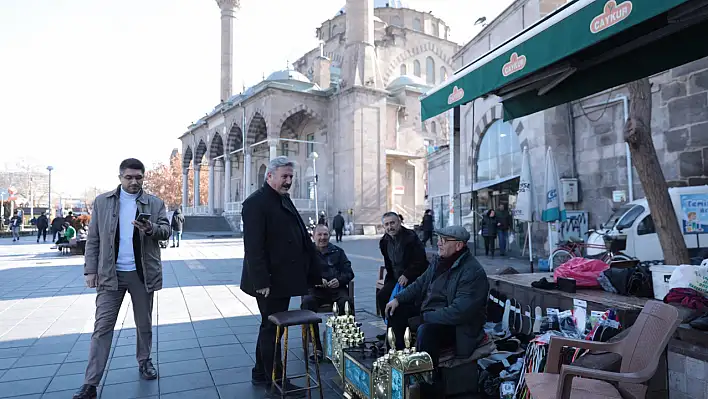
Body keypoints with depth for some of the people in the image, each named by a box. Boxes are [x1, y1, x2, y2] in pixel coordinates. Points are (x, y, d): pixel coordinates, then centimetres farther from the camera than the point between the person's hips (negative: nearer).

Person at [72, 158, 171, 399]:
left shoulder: (155, 203, 2)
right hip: (110, 273, 0)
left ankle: (144, 361, 34)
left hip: (142, 273, 1)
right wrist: (90, 270, -1)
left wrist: (151, 228, -25)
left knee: (144, 324, 14)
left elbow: (166, 231, -4)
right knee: (102, 327, 0)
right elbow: (93, 239, 4)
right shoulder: (102, 201, 3)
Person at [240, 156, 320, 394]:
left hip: (283, 278, 9)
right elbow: (253, 246, -20)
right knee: (272, 329, 4)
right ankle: (276, 381, 18)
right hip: (270, 281, -9)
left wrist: (312, 272, 12)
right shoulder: (256, 203, -14)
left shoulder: (285, 200, 14)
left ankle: (261, 374, 35)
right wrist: (261, 281, -24)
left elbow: (301, 238, 15)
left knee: (272, 327, 19)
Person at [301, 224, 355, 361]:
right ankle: (317, 348, -28)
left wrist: (339, 280, -9)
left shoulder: (337, 251, 21)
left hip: (337, 288, 1)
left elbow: (349, 272, 14)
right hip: (315, 289, -1)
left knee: (347, 302, -32)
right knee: (307, 303, -33)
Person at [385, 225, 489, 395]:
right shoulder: (439, 260, 3)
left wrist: (422, 318, -28)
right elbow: (420, 284, 14)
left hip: (458, 326, -9)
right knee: (396, 311, 5)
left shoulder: (473, 272, -24)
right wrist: (398, 299, 0)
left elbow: (459, 312, -31)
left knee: (425, 331, -35)